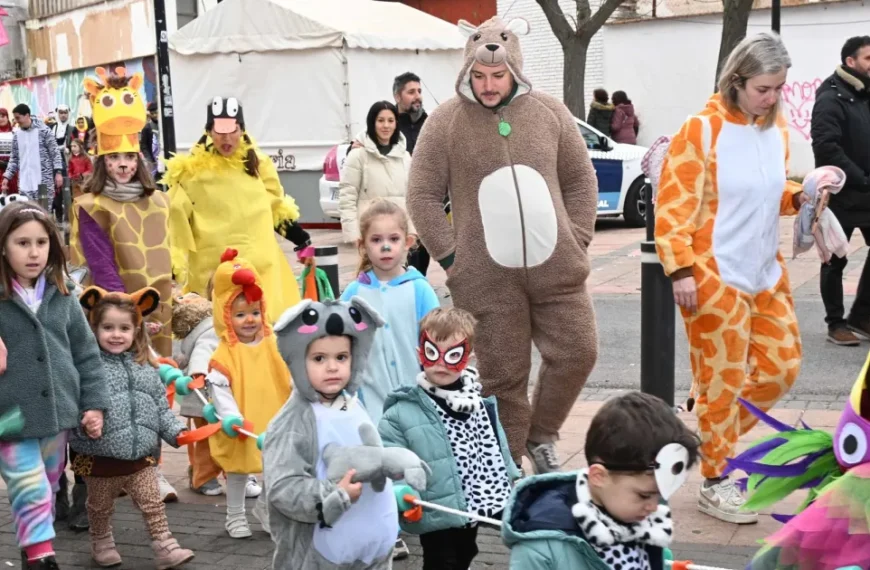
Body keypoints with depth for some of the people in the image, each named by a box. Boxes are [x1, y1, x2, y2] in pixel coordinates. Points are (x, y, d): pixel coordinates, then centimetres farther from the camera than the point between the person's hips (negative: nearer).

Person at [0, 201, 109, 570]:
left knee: (46, 495, 17)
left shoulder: (62, 298, 4)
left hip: (57, 415, 5)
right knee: (32, 497, -6)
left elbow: (87, 355, 9)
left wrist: (94, 404, 6)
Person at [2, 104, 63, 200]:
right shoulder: (17, 135, 11)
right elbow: (14, 158, 16)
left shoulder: (43, 131, -3)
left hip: (44, 181, -4)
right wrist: (7, 176, 6)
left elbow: (55, 152, -4)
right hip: (24, 183, 4)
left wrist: (58, 172, -12)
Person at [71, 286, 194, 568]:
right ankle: (102, 544, 38)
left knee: (153, 505, 6)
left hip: (141, 456, 3)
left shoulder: (145, 366, 5)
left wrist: (174, 431, 2)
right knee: (100, 508, 18)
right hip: (101, 458, -3)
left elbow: (160, 405, 11)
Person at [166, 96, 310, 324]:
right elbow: (176, 218, -2)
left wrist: (294, 231, 15)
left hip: (259, 263, 3)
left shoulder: (258, 164, 7)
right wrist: (173, 260, -6)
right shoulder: (191, 170, -4)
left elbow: (275, 205, 21)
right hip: (211, 267, -3)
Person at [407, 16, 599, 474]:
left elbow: (581, 182, 13)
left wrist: (577, 241, 4)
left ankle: (540, 436, 26)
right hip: (487, 278, -2)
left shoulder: (549, 111, 5)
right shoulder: (445, 120, -3)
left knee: (576, 353, 3)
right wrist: (451, 258, -5)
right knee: (503, 375, 5)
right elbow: (423, 197, 0)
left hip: (557, 269, 3)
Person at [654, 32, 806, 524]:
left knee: (782, 366, 11)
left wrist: (797, 197, -2)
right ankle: (715, 482, 16)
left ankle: (716, 434, 33)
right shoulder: (702, 130, -14)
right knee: (723, 378, 1)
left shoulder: (778, 128, 7)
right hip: (716, 276, -7)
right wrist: (681, 269, -19)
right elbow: (673, 206, -15)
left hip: (767, 272, 7)